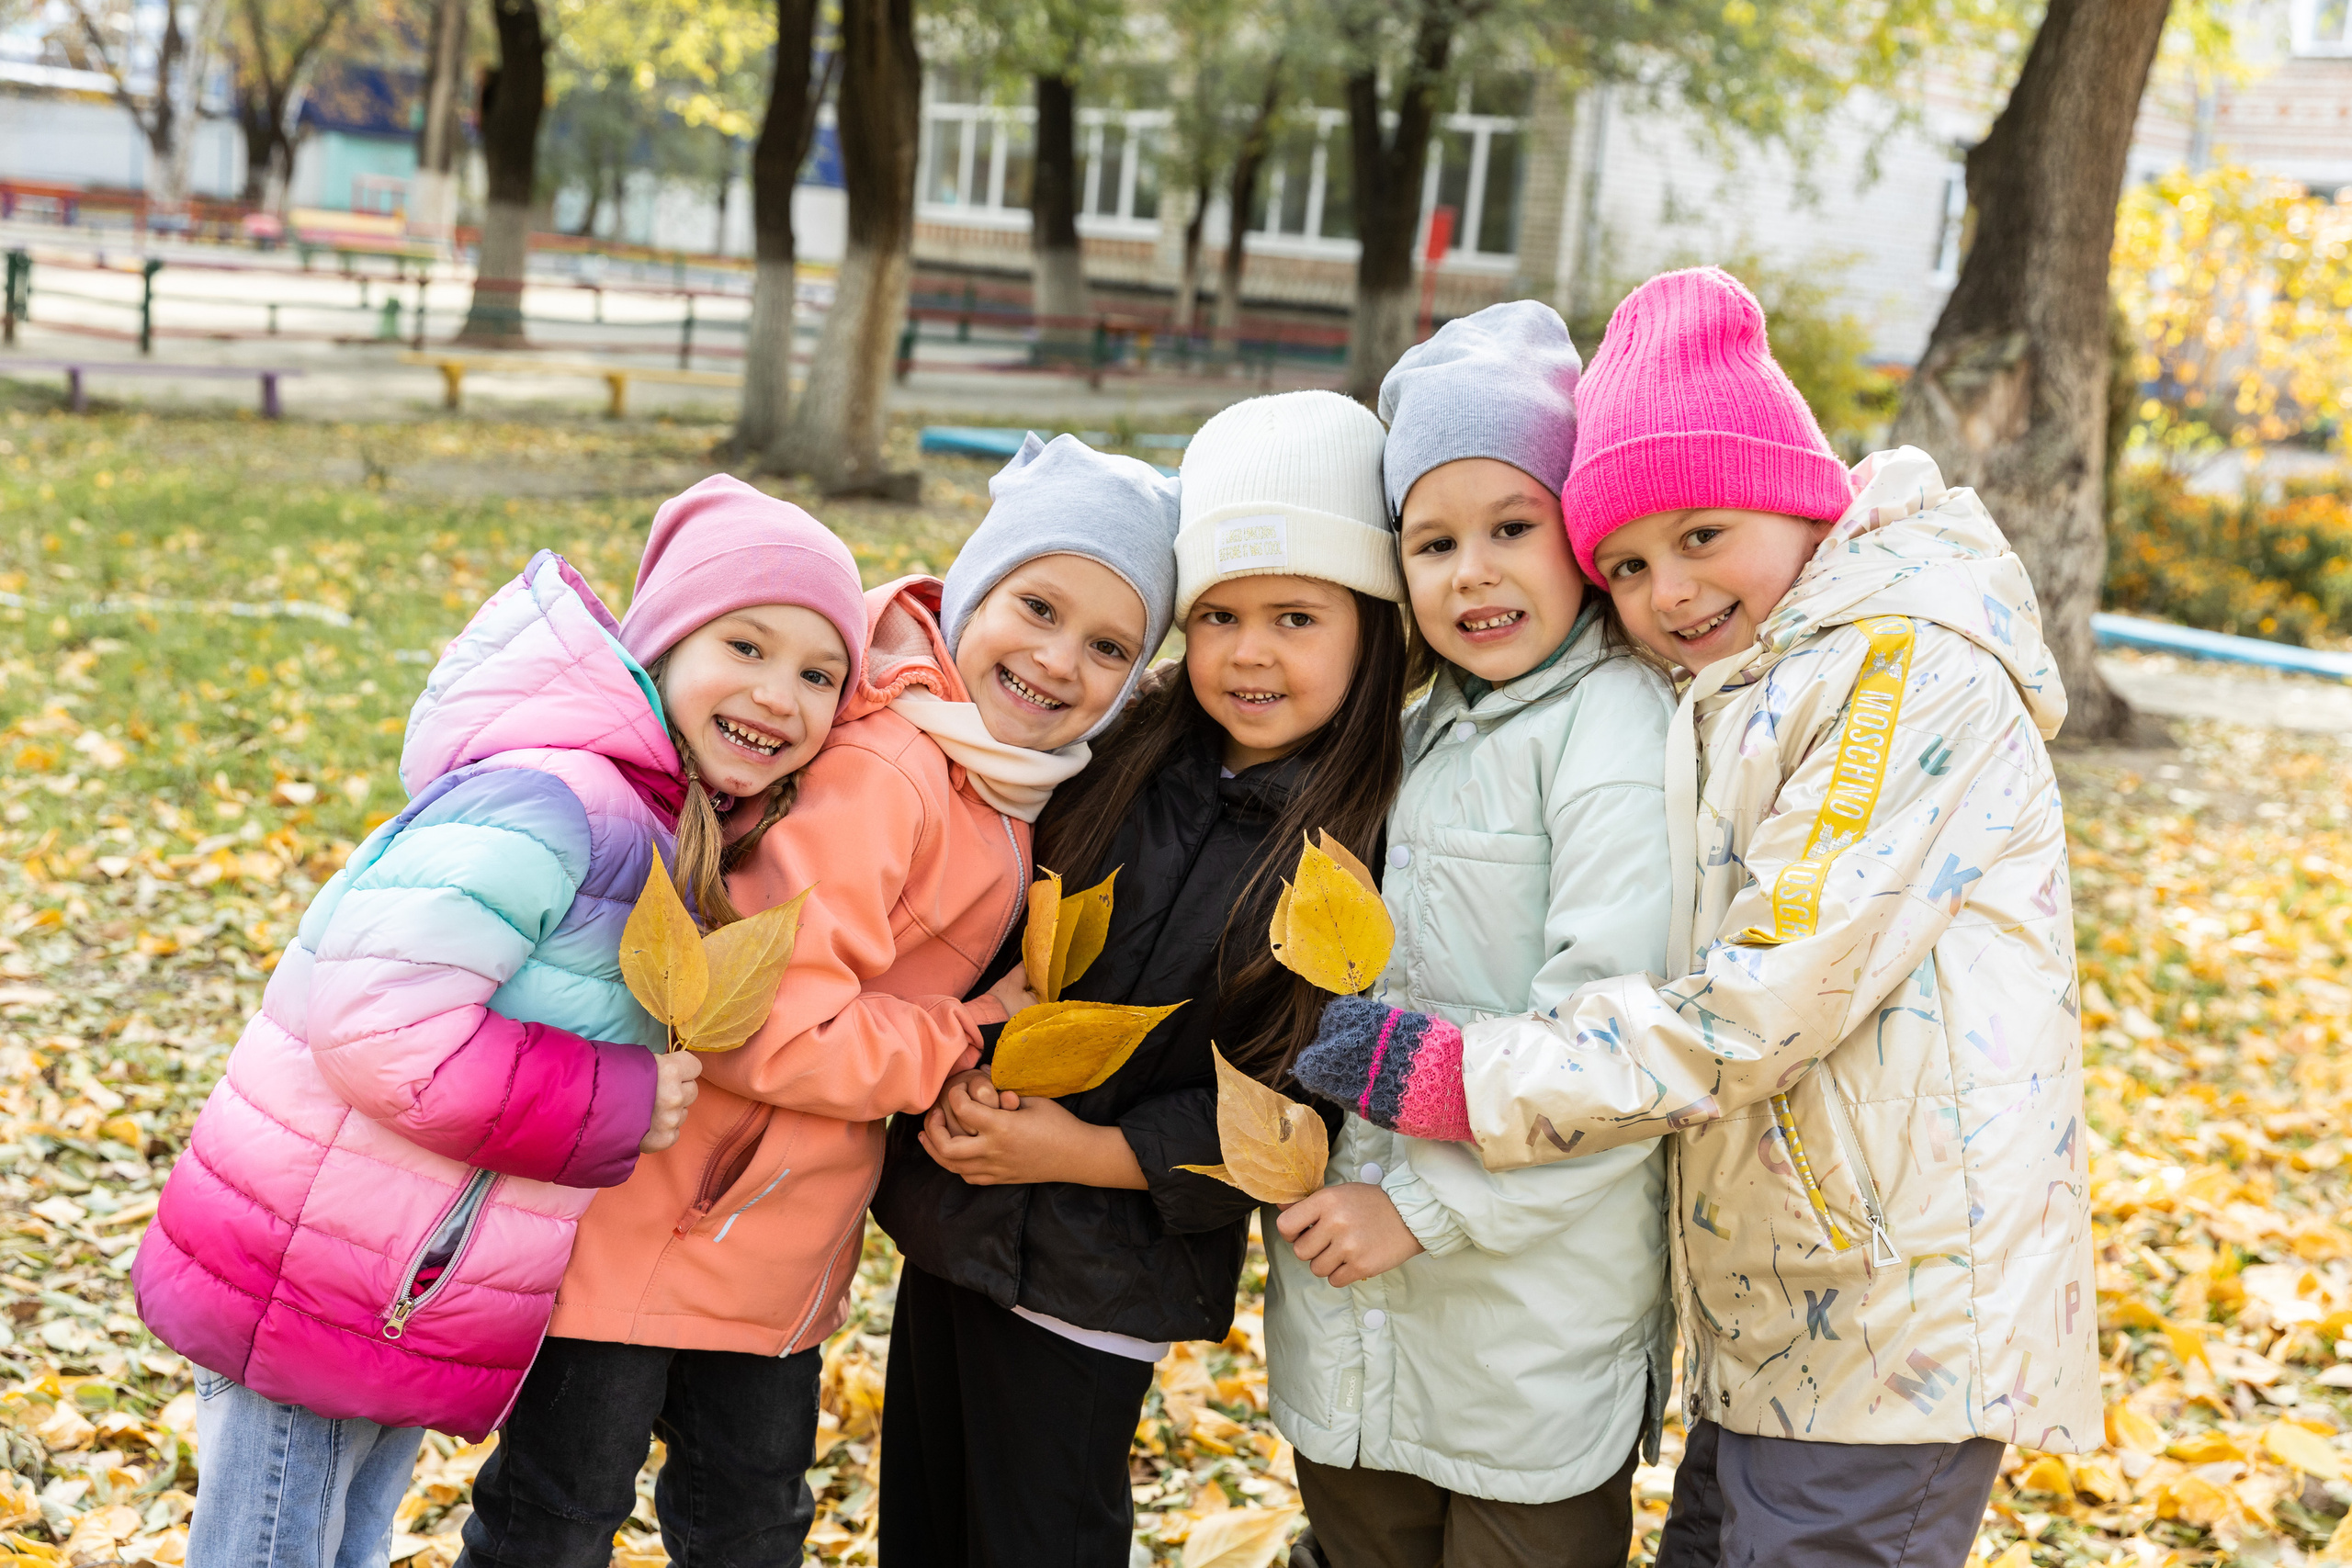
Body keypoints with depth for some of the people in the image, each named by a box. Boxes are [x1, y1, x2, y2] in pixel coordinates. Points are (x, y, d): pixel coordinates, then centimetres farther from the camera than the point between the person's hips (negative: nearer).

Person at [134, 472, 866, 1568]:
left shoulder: (674, 829, 7)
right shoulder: (550, 800, -24)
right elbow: (381, 1026, -31)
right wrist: (619, 1107, -22)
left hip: (415, 1304, 9)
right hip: (310, 1293, -9)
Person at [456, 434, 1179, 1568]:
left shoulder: (1021, 782, 2)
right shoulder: (881, 770, -27)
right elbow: (761, 1031, -29)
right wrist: (969, 1044, -18)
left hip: (781, 1249, 8)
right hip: (655, 1217, -8)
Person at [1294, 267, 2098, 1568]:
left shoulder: (1911, 664, -15)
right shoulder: (1734, 698, 15)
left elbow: (1776, 993, -21)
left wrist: (1466, 1080, -17)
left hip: (1895, 1330, -9)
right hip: (1779, 1315, 9)